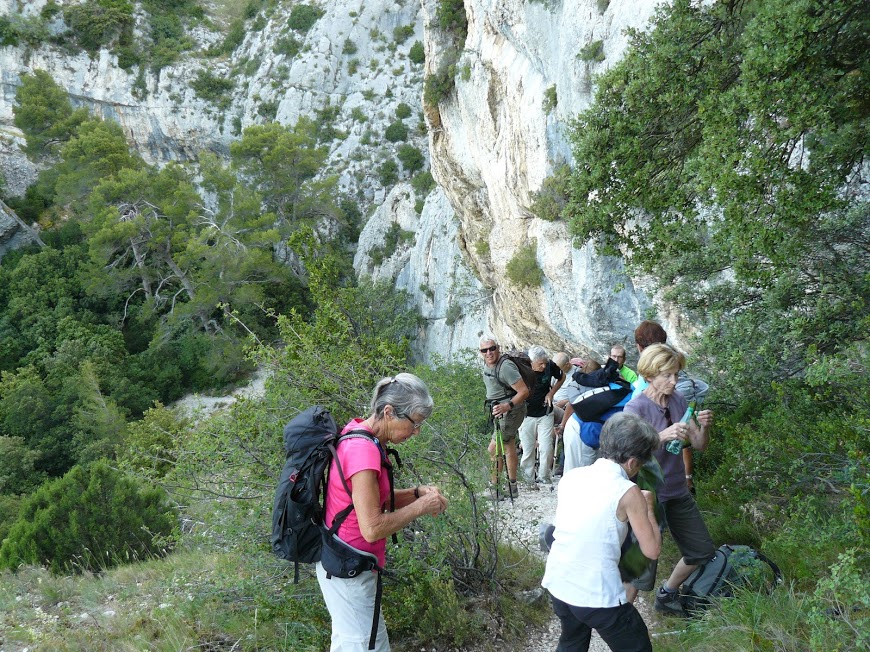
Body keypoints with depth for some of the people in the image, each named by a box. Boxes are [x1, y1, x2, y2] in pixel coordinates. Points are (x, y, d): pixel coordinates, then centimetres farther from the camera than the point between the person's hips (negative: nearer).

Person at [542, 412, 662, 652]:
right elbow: (652, 550, -8)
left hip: (557, 585, 6)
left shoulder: (570, 476, 3)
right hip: (598, 596, -6)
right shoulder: (628, 492, -14)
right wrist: (648, 507, 6)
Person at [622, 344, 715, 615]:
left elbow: (699, 445, 3)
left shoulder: (679, 400, 0)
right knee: (641, 571, -8)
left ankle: (667, 595, 43)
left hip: (678, 492, 7)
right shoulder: (636, 407, -18)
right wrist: (662, 436, -44)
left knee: (702, 551, 20)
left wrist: (704, 427, -18)